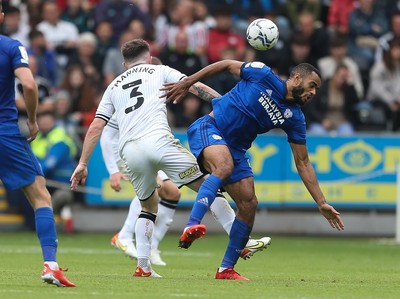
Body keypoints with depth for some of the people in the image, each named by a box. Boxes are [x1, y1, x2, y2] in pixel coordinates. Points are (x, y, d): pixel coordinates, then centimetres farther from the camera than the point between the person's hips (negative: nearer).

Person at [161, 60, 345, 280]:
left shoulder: (294, 118, 1)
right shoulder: (263, 76, -11)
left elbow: (302, 163, 5)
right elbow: (226, 64, 1)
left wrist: (321, 203, -1)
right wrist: (187, 83, -1)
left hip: (236, 149, 6)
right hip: (208, 129, -6)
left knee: (249, 204, -6)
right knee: (224, 167, -37)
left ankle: (226, 269, 8)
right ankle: (191, 227, -51)